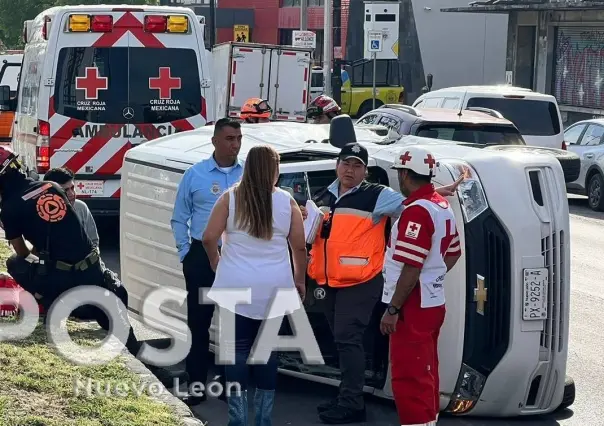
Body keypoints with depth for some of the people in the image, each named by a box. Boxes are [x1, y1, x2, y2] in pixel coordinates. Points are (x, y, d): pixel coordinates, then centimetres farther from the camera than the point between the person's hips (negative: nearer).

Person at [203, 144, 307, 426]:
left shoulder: (230, 198, -3)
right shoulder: (287, 201, 0)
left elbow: (209, 239, -3)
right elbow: (299, 247, 3)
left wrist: (216, 261, 17)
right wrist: (299, 280, 18)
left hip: (236, 287, -1)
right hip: (274, 289, 1)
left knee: (237, 351, 5)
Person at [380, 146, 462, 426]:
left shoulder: (416, 211, -20)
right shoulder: (442, 206, 9)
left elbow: (411, 268, -24)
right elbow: (453, 253, 18)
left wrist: (392, 310, -20)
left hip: (413, 307, -10)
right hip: (433, 302, 10)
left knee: (409, 377, -5)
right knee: (426, 373, 19)